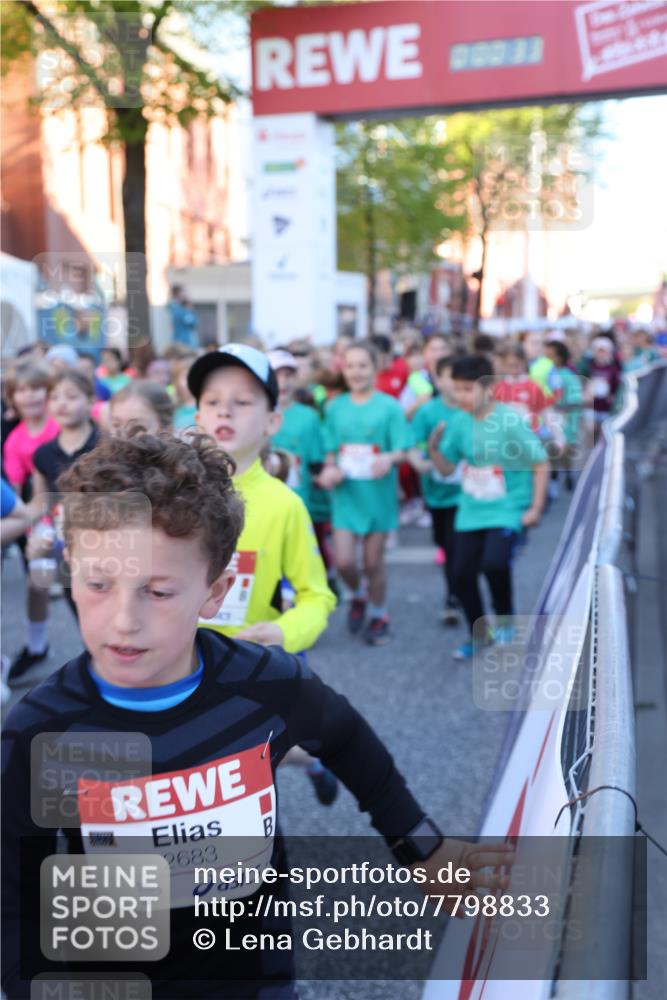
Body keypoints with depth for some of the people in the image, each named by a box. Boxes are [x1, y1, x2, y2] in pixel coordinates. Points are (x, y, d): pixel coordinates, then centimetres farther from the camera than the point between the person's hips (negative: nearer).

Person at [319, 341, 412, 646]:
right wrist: (329, 469, -11)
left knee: (373, 562, 6)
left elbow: (403, 451, -7)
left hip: (378, 494, -2)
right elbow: (331, 451, 9)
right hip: (346, 494, 2)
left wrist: (390, 458, -28)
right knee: (343, 561, -5)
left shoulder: (389, 406, -5)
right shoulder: (335, 407, 4)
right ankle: (358, 595, 28)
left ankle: (379, 615, 30)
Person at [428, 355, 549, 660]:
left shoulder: (510, 421, -16)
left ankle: (505, 618, 4)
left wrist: (535, 508, -13)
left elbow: (540, 464, -10)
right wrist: (434, 447, -14)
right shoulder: (458, 423, -2)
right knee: (462, 576, 5)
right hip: (470, 513, 5)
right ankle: (478, 633, 29)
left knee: (494, 563, -26)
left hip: (506, 510, -5)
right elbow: (447, 468, 5)